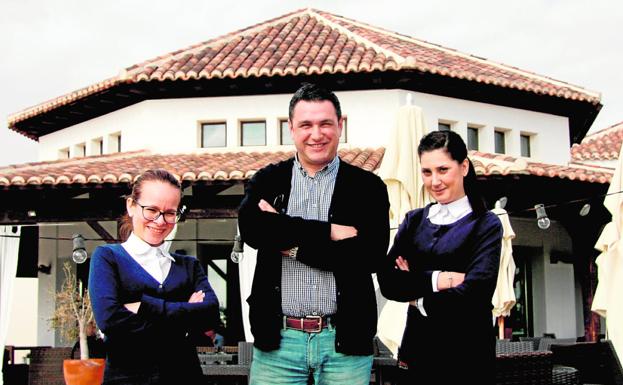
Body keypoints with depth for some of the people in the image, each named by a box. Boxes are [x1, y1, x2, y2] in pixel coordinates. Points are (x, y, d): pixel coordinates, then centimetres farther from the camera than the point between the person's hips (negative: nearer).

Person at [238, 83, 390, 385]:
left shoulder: (368, 187, 3)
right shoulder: (267, 180, 8)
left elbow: (373, 255, -10)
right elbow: (250, 229, -12)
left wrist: (291, 243, -10)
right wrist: (328, 231, -14)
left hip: (346, 339, -1)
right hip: (278, 339, 1)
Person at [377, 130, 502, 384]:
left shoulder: (486, 225, -4)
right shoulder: (414, 221, 8)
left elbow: (474, 292, -16)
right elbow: (387, 282, -4)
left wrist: (418, 297, -5)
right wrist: (436, 279, -17)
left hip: (467, 354, -4)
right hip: (418, 348, 4)